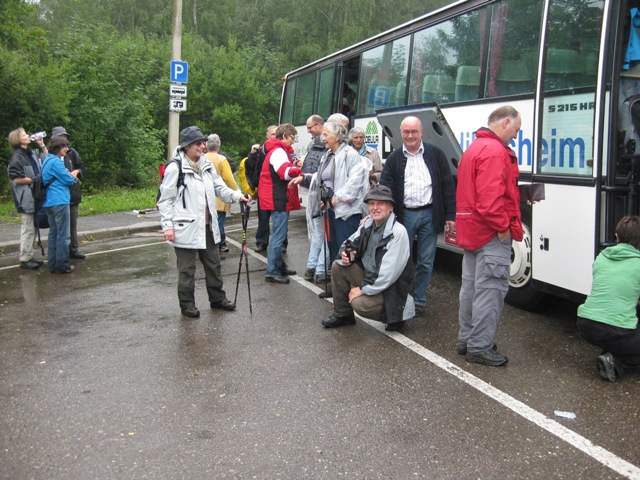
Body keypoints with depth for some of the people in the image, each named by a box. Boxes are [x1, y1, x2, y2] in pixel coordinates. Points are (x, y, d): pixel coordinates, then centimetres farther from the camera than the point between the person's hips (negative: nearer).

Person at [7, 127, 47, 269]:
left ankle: (29, 256, 23)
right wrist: (34, 179, -12)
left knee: (32, 229, 14)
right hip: (26, 198, -8)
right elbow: (17, 179, -18)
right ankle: (24, 260, 4)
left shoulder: (31, 154, 10)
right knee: (28, 229, -4)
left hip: (35, 197, 8)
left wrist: (42, 146, 12)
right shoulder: (16, 157, -13)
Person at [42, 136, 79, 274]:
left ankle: (52, 264, 17)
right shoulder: (55, 162, -14)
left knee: (53, 234, 13)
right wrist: (74, 174, 8)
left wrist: (70, 175, 3)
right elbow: (69, 180, -12)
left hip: (49, 203, 10)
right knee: (63, 235, -4)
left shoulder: (47, 160, 17)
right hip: (60, 202, -10)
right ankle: (62, 265, -1)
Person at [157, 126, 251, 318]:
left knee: (214, 264, 16)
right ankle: (187, 304, 19)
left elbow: (219, 187, 11)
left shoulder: (206, 165, 9)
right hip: (186, 228, -7)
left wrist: (237, 196, -7)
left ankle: (217, 298, 31)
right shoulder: (175, 168, -11)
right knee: (187, 269, 4)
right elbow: (165, 199, -9)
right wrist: (167, 226, -14)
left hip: (207, 226, 7)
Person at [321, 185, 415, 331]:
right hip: (368, 277, 8)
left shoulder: (398, 232, -23)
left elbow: (388, 274, -27)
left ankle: (394, 316, 0)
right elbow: (350, 244, 14)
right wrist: (345, 254, -11)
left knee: (360, 303, -29)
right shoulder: (368, 224, 1)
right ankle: (342, 314, 12)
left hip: (390, 289, -8)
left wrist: (363, 289, -20)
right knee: (337, 266, -1)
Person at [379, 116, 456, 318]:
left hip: (429, 215, 0)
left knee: (425, 262, 7)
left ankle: (419, 301, 20)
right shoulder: (394, 159, 4)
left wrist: (450, 215, -2)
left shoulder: (435, 154, 2)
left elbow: (448, 185, 2)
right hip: (404, 215, 0)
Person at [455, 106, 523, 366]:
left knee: (471, 286, 16)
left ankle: (466, 339, 26)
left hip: (470, 229, 11)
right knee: (491, 289, -5)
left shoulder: (473, 148, 16)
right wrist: (503, 227, -18)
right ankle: (480, 347, -1)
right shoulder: (495, 151, -17)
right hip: (491, 234, -11)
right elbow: (490, 197, -26)